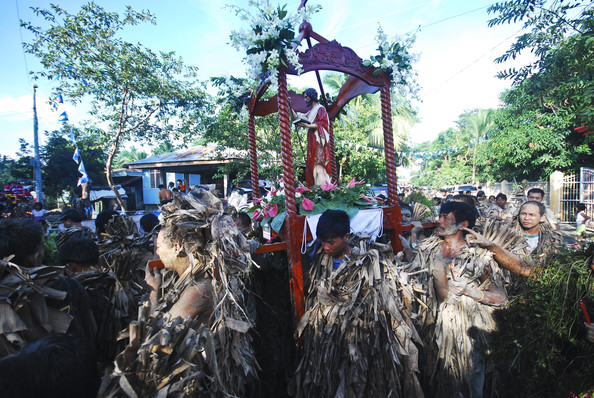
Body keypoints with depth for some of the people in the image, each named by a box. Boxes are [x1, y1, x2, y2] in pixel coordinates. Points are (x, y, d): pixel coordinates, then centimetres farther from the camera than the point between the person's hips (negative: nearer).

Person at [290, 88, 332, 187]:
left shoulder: (320, 109, 1)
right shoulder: (310, 112, 25)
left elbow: (322, 124, -12)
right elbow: (296, 117, 26)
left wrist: (307, 125, -20)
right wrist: (290, 106, 18)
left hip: (319, 141, -8)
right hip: (312, 142, 8)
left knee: (318, 164, -17)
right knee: (312, 165, 1)